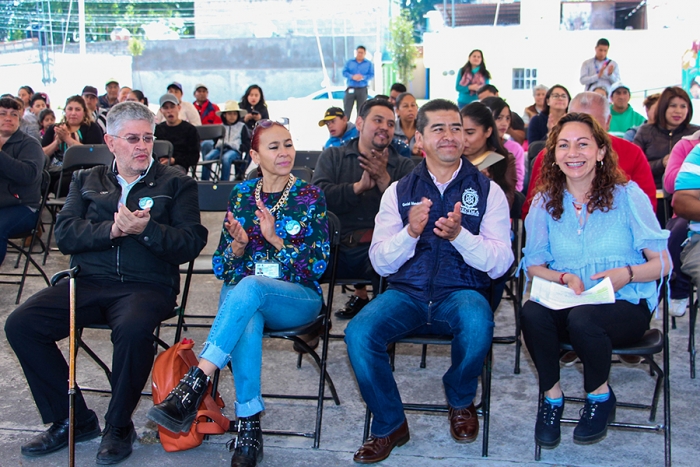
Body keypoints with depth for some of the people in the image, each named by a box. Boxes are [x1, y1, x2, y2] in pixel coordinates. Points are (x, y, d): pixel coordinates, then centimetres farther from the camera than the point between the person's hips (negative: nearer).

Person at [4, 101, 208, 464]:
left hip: (146, 285, -3)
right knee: (20, 324, -17)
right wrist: (111, 230, -11)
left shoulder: (176, 184, 11)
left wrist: (146, 229, -17)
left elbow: (190, 244, -1)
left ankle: (119, 426, -11)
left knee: (133, 328, -36)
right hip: (89, 283, 4)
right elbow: (64, 234, 6)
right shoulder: (86, 181, 21)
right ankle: (73, 420, -1)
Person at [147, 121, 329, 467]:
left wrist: (274, 238, -17)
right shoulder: (241, 194, 11)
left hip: (297, 299, -2)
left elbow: (318, 264, -4)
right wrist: (238, 245, -12)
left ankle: (194, 386, -41)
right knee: (247, 323, -37)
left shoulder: (310, 197, 4)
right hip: (241, 294, 2)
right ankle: (249, 426, -32)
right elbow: (222, 267, 11)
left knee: (249, 287, -37)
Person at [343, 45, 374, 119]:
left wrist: (363, 77, -19)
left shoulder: (369, 64, 8)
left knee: (361, 110, 3)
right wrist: (352, 76, -17)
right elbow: (344, 72, 2)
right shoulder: (349, 62, 10)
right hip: (351, 89, 0)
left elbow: (372, 75, 0)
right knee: (347, 109, -7)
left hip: (362, 89, 0)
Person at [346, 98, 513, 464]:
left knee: (477, 323, -36)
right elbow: (380, 263, 4)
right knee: (358, 334, -26)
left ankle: (460, 401, -1)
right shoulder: (399, 191, 9)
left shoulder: (487, 191, 5)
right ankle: (390, 425, 0)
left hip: (461, 293, -1)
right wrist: (410, 232, -16)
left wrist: (459, 235, -21)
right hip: (407, 293, 1)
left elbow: (500, 263, -3)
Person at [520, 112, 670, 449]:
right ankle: (552, 395, -5)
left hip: (626, 305, -2)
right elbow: (533, 265, 6)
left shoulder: (627, 195, -1)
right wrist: (564, 278, -15)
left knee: (582, 318, -35)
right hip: (565, 303, 2)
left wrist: (627, 273, -22)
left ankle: (600, 396, -3)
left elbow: (663, 263, -1)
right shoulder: (545, 202, 7)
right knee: (531, 313, -31)